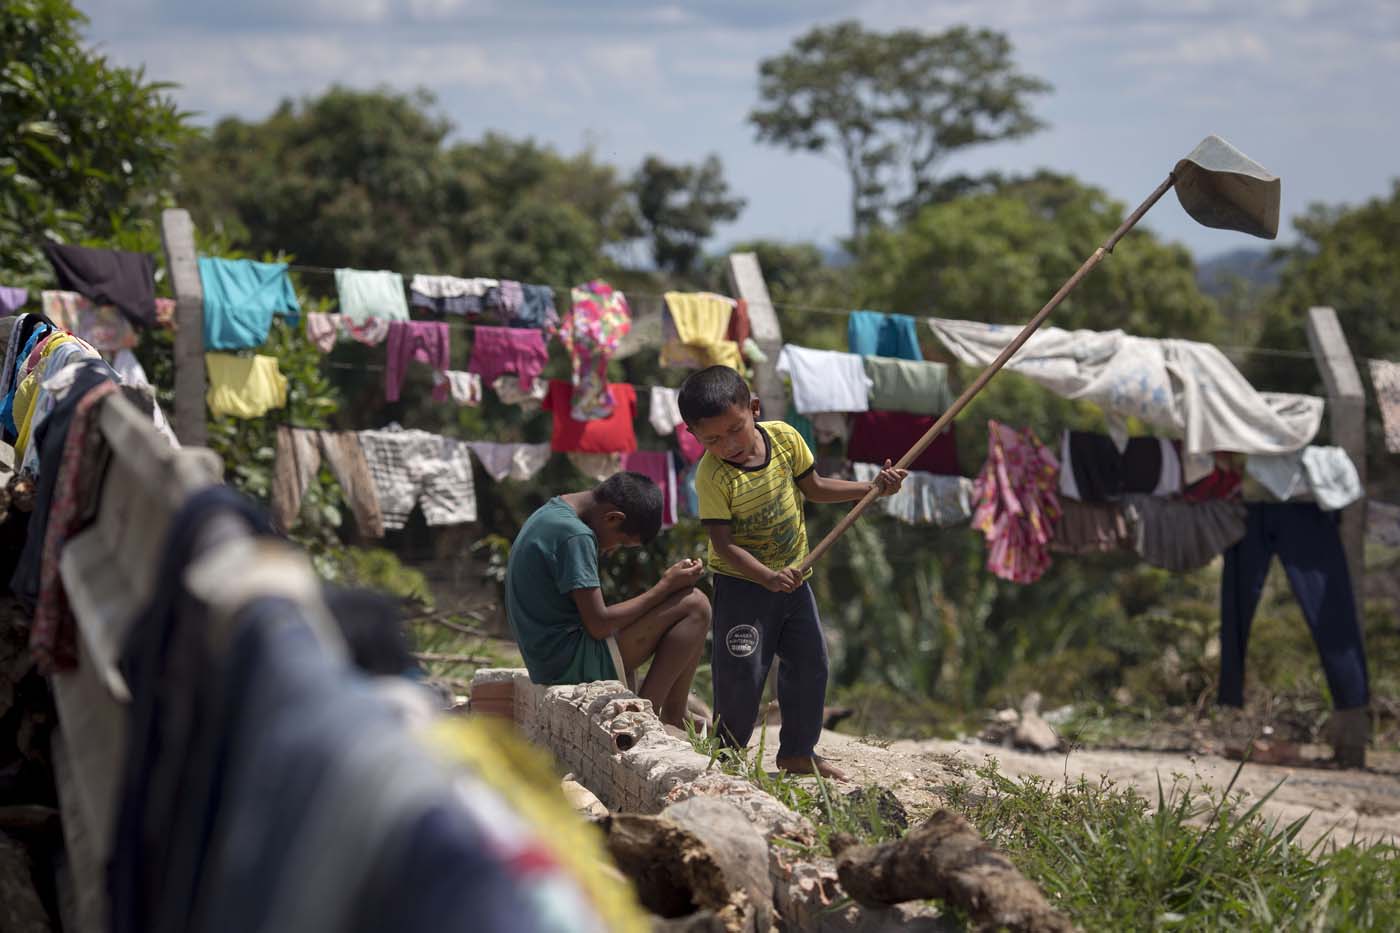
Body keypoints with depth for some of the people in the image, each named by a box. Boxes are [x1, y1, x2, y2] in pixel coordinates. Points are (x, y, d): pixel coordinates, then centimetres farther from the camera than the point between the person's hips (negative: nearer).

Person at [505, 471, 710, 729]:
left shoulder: (548, 513, 13)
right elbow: (599, 625, -20)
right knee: (695, 605, -9)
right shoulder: (575, 536, -19)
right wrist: (665, 587, -12)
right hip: (575, 666, -10)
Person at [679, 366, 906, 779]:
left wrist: (874, 487, -1)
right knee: (742, 674, -8)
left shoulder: (784, 437, -10)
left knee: (810, 665, 12)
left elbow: (814, 488, 6)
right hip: (742, 584, -6)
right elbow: (723, 544, -24)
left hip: (793, 578, 6)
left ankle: (798, 752, 27)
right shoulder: (713, 476, -24)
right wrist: (768, 577, -35)